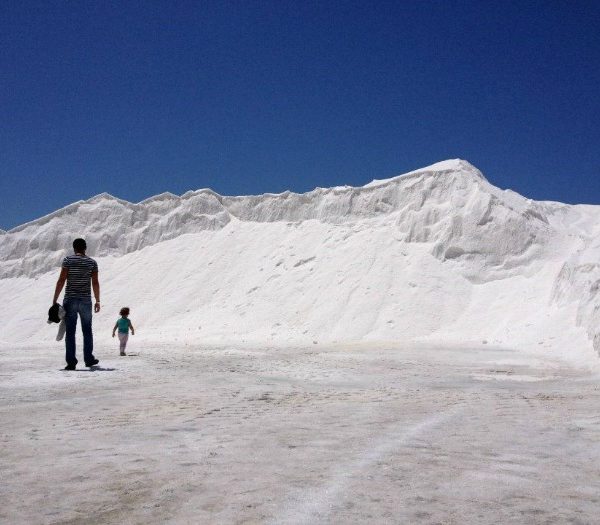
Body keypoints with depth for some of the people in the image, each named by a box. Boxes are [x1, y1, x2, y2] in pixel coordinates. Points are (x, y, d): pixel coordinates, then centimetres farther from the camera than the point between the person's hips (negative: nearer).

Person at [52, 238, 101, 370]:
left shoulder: (68, 260, -3)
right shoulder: (92, 262, 3)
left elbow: (61, 280, -8)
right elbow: (95, 283, 1)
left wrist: (55, 300, -4)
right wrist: (97, 301, 8)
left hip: (70, 301, -2)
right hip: (86, 301, 2)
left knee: (70, 332, 3)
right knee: (87, 331, 16)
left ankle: (71, 362, -1)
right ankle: (89, 359, 22)